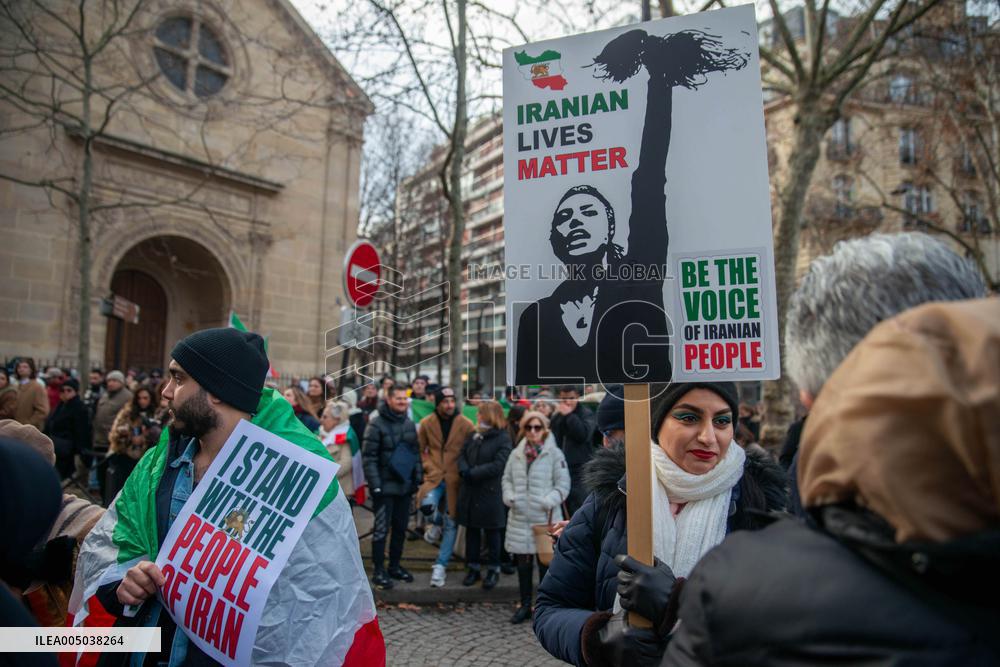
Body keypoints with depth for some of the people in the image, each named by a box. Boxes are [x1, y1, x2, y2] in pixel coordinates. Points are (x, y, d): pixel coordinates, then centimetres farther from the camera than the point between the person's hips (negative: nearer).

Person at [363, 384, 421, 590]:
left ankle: (395, 565, 25)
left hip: (405, 486, 6)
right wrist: (375, 484, -15)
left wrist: (418, 477, 10)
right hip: (386, 486, -6)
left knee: (400, 527, 13)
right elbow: (368, 457, -12)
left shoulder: (409, 424, 11)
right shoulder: (376, 424, -10)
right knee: (382, 528, -1)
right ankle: (378, 570, 9)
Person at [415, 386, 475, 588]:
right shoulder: (426, 423, -1)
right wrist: (429, 468, -3)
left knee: (451, 524, 4)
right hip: (434, 476, 0)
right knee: (427, 505, -27)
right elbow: (420, 450, 8)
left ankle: (441, 566, 20)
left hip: (455, 479, 0)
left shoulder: (466, 424, -6)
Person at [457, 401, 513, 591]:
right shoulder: (473, 435, 10)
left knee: (492, 532, 7)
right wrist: (464, 471, -14)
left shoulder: (503, 438, -9)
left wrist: (472, 473, -18)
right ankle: (473, 568, 25)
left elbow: (498, 465, -18)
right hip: (469, 492, 6)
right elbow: (462, 455, 7)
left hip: (490, 492, -5)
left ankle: (493, 569, 20)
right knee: (472, 531, 13)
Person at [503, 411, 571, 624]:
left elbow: (563, 485, -5)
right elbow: (507, 479, 14)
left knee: (545, 563, 4)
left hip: (545, 518, -4)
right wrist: (509, 497, -3)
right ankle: (525, 605, 27)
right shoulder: (516, 454, 8)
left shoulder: (554, 454, -5)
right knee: (522, 564, 13)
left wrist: (550, 501, -18)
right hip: (520, 518, 4)